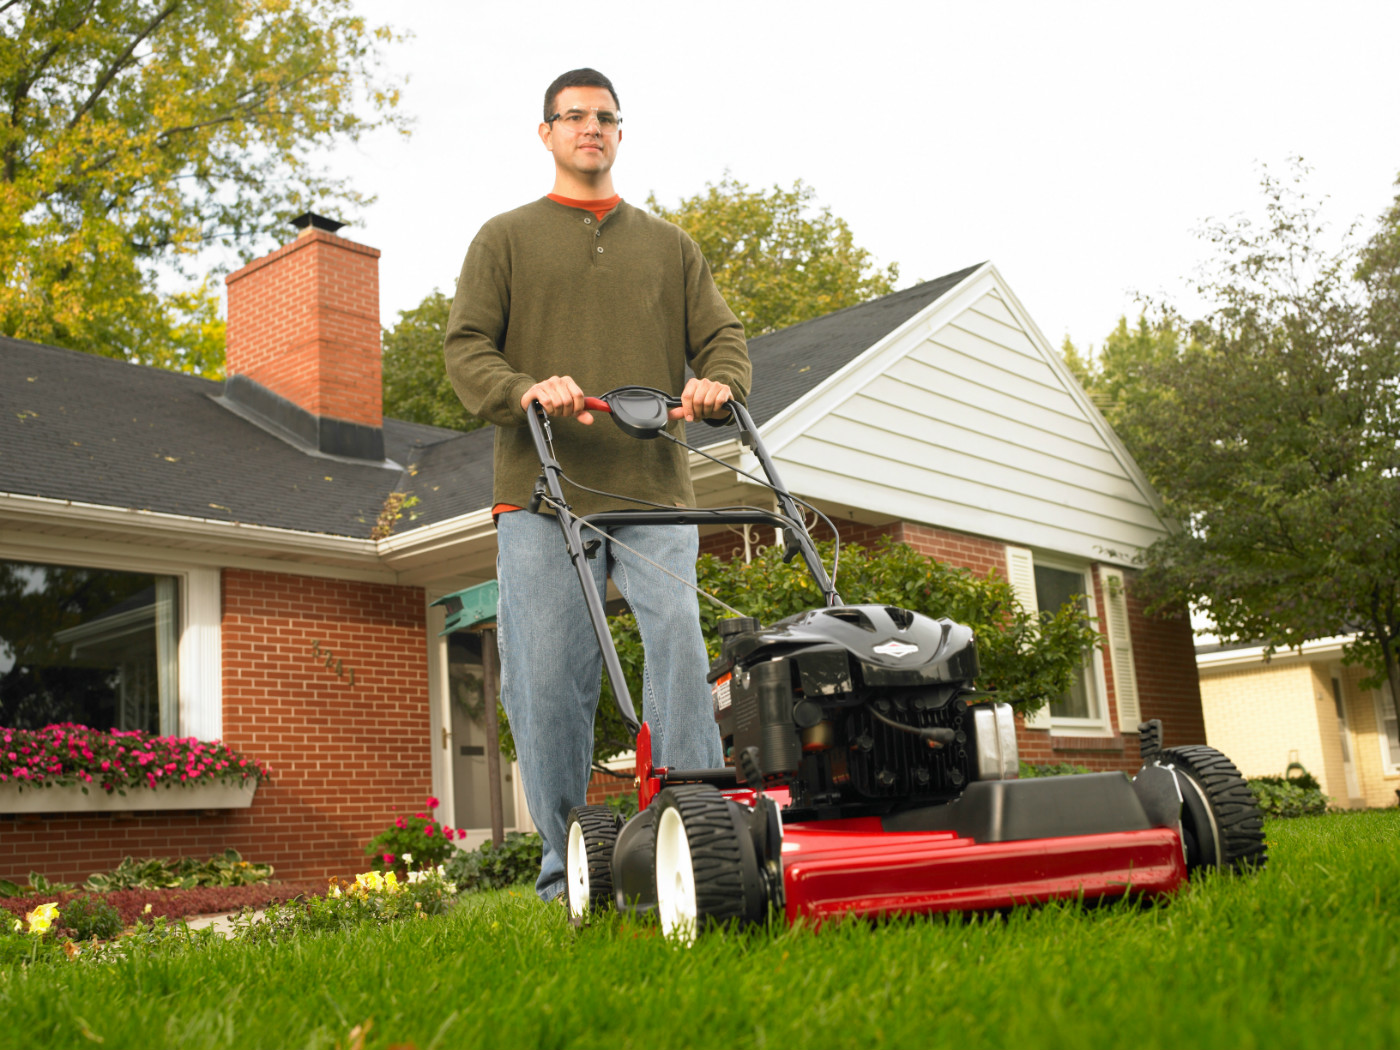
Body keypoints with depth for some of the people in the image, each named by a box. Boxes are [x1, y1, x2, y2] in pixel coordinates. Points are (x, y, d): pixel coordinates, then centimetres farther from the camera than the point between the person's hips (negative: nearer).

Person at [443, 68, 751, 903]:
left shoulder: (669, 245, 24)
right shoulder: (506, 239, 17)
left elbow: (723, 336, 16)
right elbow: (466, 348, 6)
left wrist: (719, 384, -8)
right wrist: (526, 390, -14)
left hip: (654, 492, 1)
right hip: (541, 494, -1)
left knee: (681, 639, -17)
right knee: (548, 680, -5)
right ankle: (567, 866, 5)